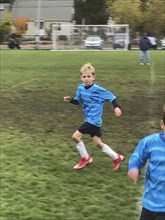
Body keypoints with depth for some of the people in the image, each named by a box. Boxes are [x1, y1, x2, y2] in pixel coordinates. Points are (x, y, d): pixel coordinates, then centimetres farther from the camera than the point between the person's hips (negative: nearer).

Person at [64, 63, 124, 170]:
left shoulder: (98, 90, -18)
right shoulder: (81, 88, 2)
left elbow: (111, 96, -14)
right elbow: (78, 101, 14)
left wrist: (117, 107, -29)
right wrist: (70, 100, -6)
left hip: (93, 120, -7)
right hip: (90, 120, 7)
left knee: (76, 136, -7)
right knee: (98, 143, 13)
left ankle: (86, 158, 12)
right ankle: (117, 158, 26)